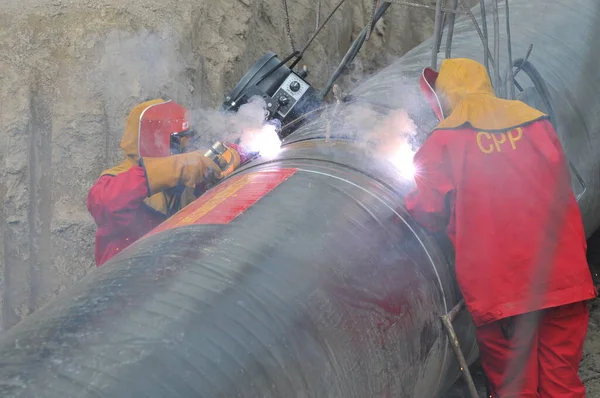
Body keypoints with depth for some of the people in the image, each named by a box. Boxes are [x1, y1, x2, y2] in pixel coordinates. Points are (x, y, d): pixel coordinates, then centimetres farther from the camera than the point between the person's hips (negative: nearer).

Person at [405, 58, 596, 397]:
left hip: (499, 289, -3)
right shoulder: (536, 121, 9)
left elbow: (430, 216, 0)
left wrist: (413, 199, 21)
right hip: (563, 277, 3)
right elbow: (562, 186, 17)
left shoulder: (444, 140, 0)